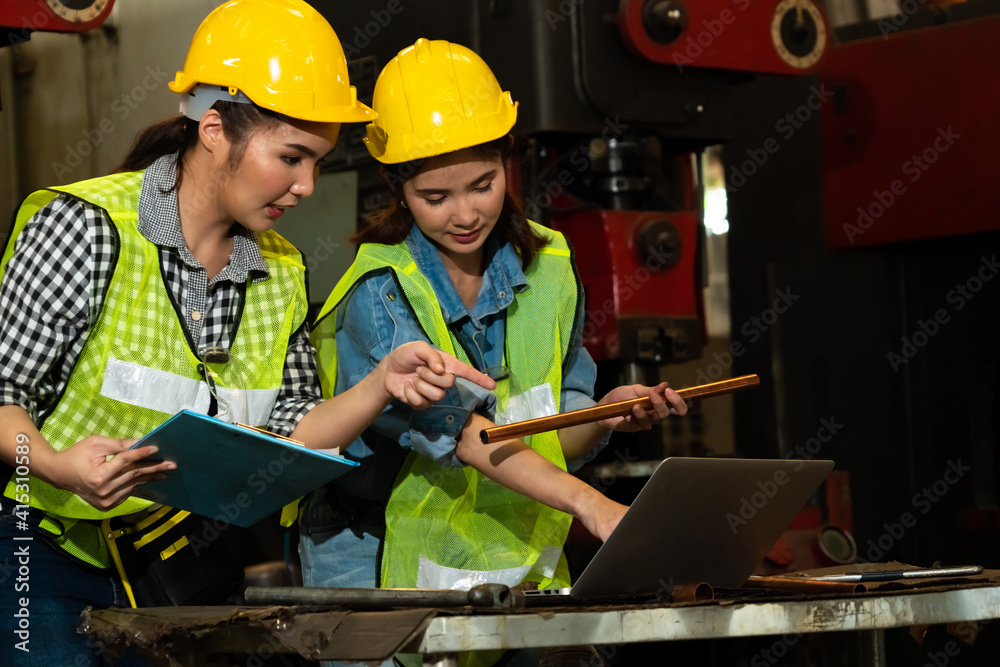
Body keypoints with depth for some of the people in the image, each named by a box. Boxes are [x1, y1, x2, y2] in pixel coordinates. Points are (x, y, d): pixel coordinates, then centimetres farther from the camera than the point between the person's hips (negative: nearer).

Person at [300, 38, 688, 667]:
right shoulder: (379, 294, -15)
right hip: (385, 571, -4)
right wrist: (589, 502, -40)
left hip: (523, 568, 4)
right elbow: (455, 423, -29)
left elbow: (557, 439, 10)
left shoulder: (547, 266, 2)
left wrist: (605, 418, -12)